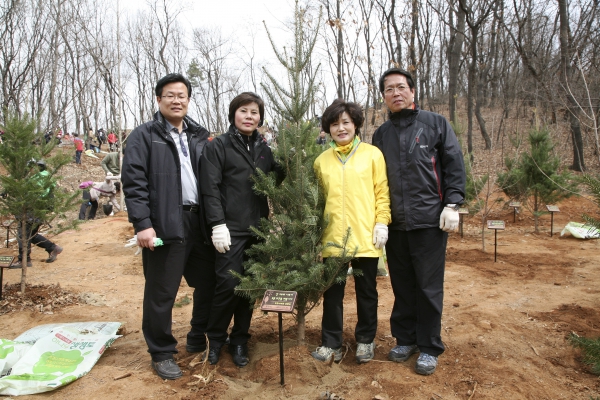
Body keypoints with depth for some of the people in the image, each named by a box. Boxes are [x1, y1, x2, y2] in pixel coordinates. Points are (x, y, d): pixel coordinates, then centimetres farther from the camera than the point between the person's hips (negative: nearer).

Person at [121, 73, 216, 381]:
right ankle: (161, 353, 22)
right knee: (162, 293, 3)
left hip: (200, 222, 5)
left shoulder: (199, 136, 16)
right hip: (165, 225, -5)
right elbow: (133, 181, -7)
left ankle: (198, 339, 35)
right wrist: (142, 223, -16)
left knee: (209, 283, 13)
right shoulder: (144, 135, 1)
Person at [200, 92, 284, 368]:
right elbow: (210, 188, -8)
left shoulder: (264, 149, 14)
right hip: (231, 229, -5)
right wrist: (218, 224, -16)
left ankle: (239, 340, 24)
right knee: (229, 284, -6)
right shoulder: (218, 146, -1)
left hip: (258, 229, 5)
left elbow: (277, 179, 19)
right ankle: (215, 338, 17)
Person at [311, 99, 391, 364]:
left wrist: (382, 223, -8)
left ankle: (365, 341, 29)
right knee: (332, 292, 9)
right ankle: (331, 344, 23)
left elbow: (382, 192, 1)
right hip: (333, 238, 2)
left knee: (366, 291, 11)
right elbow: (319, 198, 13)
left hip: (366, 237, -2)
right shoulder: (322, 161, 8)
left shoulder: (372, 154, 1)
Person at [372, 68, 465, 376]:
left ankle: (429, 347, 17)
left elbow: (455, 165, 0)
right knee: (402, 286, 12)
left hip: (430, 220, -3)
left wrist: (452, 204, -9)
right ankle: (405, 339, 27)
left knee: (429, 287, 3)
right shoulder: (381, 134, 13)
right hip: (395, 223, 3)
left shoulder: (435, 124, 4)